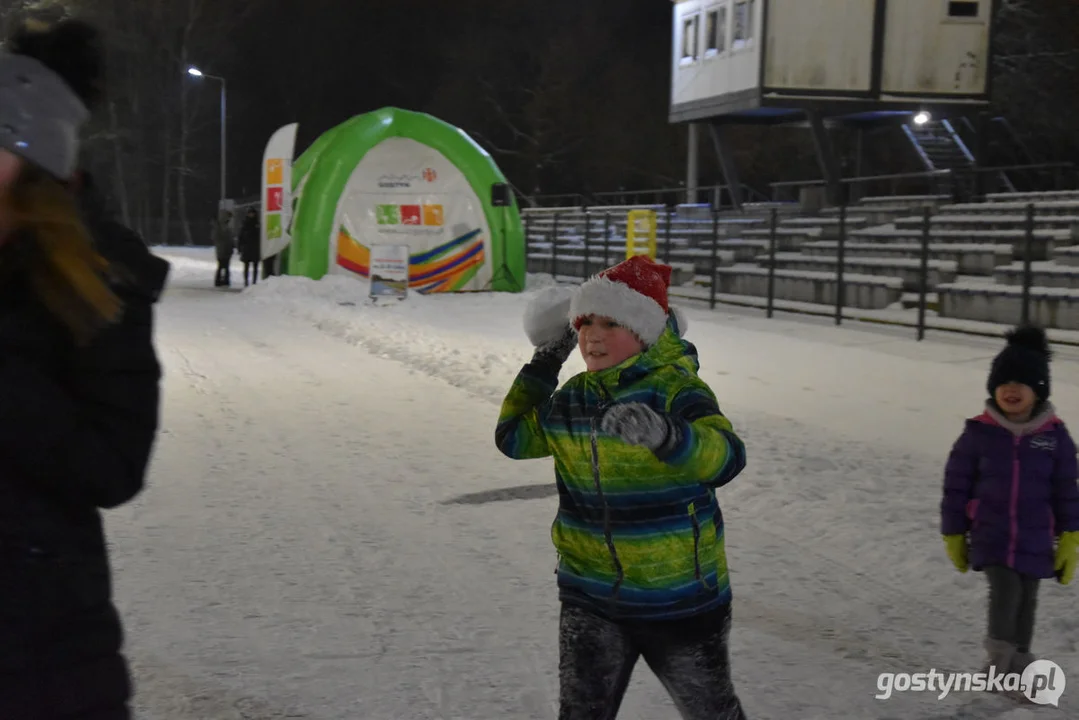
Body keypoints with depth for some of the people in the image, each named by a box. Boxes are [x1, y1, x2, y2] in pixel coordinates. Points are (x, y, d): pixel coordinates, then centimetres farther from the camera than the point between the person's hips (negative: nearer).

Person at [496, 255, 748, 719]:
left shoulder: (674, 389, -17)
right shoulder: (572, 399, 2)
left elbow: (725, 458, -34)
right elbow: (513, 437, 17)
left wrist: (664, 434, -54)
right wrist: (542, 365, 10)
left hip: (681, 600, -4)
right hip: (590, 598, 4)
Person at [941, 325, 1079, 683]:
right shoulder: (979, 432, -7)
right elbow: (956, 485, -1)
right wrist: (954, 535, 2)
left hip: (1035, 540, 2)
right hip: (990, 535, -2)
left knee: (1026, 600, 12)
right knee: (1005, 590, -17)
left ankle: (1018, 662, 30)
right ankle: (1000, 655, 3)